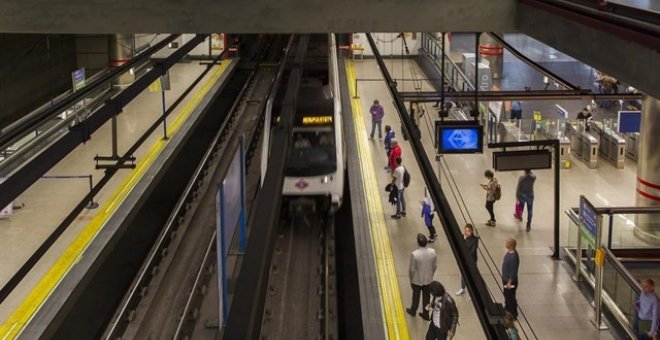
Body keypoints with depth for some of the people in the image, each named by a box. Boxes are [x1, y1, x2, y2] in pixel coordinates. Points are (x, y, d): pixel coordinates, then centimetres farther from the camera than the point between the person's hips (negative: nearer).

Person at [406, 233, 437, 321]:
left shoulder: (414, 254, -30)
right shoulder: (432, 252, -17)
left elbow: (412, 269, -19)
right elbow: (435, 266, -4)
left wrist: (411, 279, -2)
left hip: (417, 280, -3)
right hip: (428, 279, 3)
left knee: (416, 296, 21)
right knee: (426, 297, 20)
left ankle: (413, 311, 45)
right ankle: (426, 315, 35)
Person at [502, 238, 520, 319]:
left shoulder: (513, 257, -31)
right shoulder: (509, 252, -1)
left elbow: (513, 271, -27)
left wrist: (510, 282, -23)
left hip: (510, 280, -10)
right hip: (505, 278, 10)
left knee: (510, 297, 5)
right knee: (506, 295, 25)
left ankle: (513, 315, 21)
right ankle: (507, 310, 43)